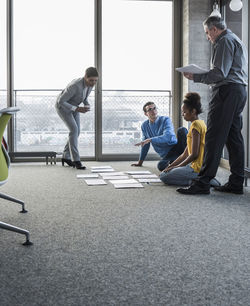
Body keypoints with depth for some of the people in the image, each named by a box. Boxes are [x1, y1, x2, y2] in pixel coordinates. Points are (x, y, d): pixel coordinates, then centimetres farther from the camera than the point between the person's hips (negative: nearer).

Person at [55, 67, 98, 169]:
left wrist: (87, 106, -16)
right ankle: (76, 160, -17)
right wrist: (77, 109, -36)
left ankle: (66, 157, 18)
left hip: (72, 106, 7)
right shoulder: (74, 86, -40)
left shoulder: (91, 83, -16)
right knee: (74, 130, -20)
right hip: (62, 106, -7)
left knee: (76, 131, 3)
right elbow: (61, 101, -31)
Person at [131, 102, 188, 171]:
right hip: (166, 155, 3)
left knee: (182, 130, -31)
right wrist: (140, 162, 24)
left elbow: (168, 137, -23)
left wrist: (150, 140, -30)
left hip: (175, 147, -2)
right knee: (160, 166, -34)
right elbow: (145, 145, 20)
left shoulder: (165, 120, -6)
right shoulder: (144, 126, 8)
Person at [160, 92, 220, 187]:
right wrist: (170, 166, 11)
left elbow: (194, 155, -20)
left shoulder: (196, 125, -15)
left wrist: (175, 167, -10)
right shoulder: (199, 123, 17)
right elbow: (185, 154, 17)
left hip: (198, 168, -10)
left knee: (164, 176, -11)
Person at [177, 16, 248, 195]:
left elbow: (220, 73, -17)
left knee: (214, 138, -12)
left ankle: (203, 183, -13)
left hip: (227, 90, -10)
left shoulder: (225, 41, -7)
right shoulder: (236, 41, 26)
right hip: (240, 91, 10)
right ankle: (236, 183, 9)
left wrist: (195, 78, -9)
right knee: (234, 138, 8)